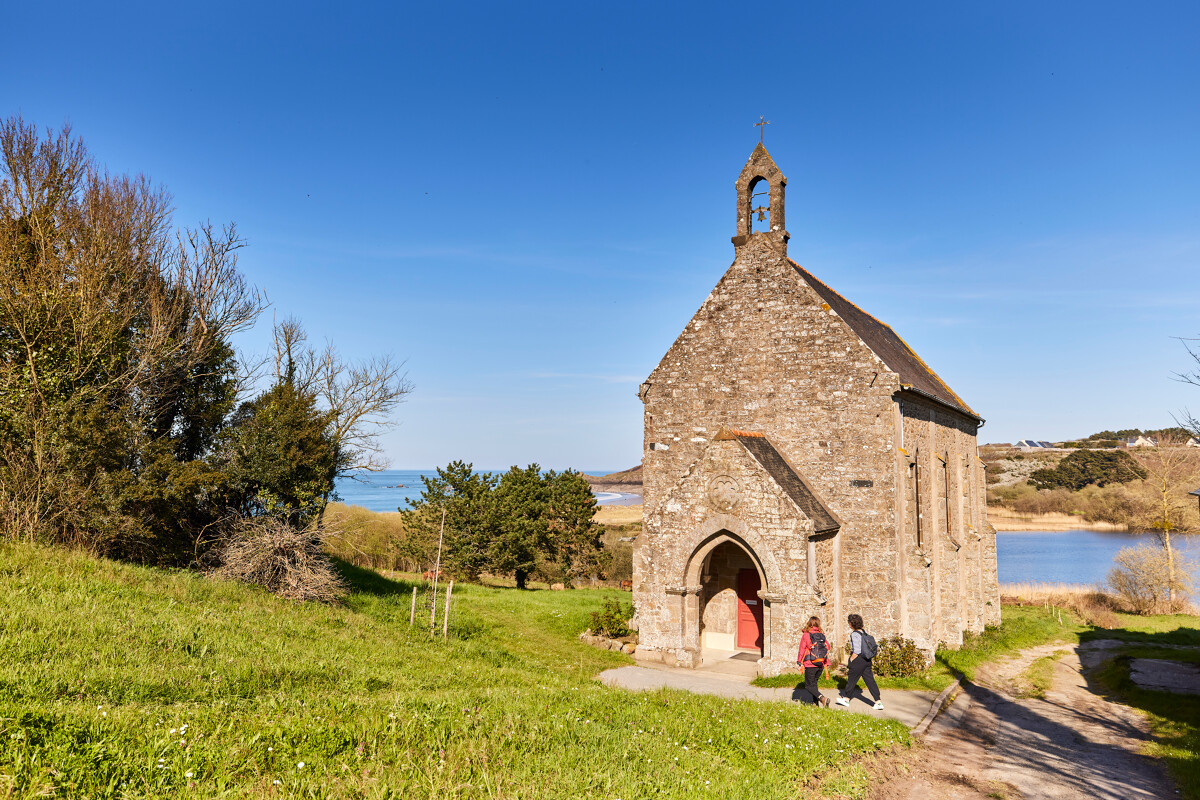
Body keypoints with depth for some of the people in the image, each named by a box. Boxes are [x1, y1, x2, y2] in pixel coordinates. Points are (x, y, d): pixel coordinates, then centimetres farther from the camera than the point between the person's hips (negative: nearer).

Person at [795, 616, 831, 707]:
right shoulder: (822, 635, 5)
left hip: (810, 665, -5)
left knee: (809, 685, -1)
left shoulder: (806, 635, -6)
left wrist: (800, 662, 3)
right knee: (814, 683, 21)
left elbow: (802, 650, -4)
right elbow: (827, 648, 9)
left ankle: (822, 698, -22)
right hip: (820, 665, 5)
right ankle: (815, 703, 20)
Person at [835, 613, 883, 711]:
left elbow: (857, 651, -20)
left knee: (851, 679, 8)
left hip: (858, 659, -8)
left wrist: (851, 659, -8)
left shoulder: (855, 634, -16)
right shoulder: (863, 632, 10)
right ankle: (878, 702, 3)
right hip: (867, 659, 8)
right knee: (870, 680, 7)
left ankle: (846, 699, 23)